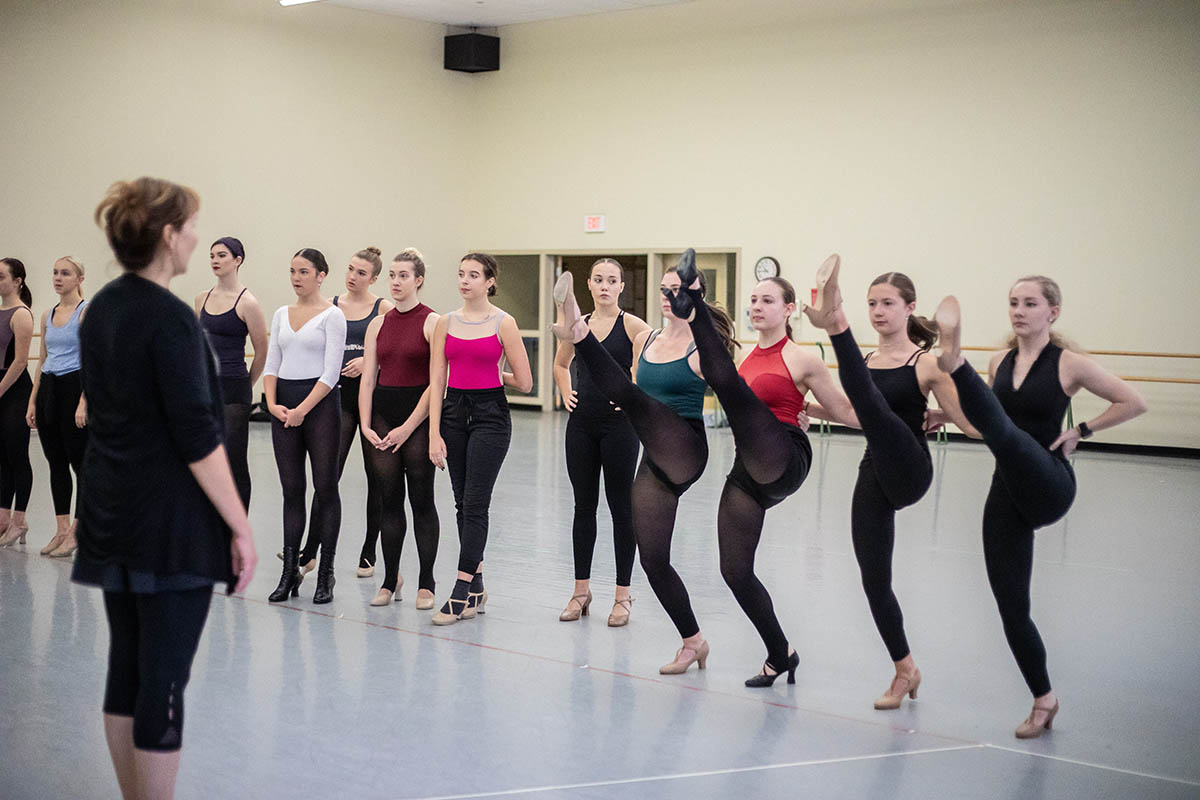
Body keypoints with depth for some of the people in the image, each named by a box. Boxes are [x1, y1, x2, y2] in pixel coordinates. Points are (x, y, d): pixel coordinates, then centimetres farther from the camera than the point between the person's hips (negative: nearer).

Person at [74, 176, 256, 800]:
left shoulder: (100, 309, 8)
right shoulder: (169, 318, -17)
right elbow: (197, 437, -20)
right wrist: (240, 527, -15)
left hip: (113, 516, 8)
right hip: (172, 526, -8)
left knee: (125, 667, 14)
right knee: (163, 679, -1)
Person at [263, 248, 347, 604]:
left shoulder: (332, 315, -5)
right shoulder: (281, 314, 12)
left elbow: (331, 372, -11)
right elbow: (271, 364, 11)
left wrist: (303, 409, -15)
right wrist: (273, 404, -5)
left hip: (319, 403, -5)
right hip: (284, 406, 5)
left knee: (325, 488, 1)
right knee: (291, 490, 8)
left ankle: (326, 574, 10)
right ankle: (289, 572, 13)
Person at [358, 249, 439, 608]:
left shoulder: (432, 322, -5)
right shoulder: (378, 324, 10)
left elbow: (436, 382, -10)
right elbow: (368, 379, 8)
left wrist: (407, 427, -13)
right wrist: (366, 425, -4)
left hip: (419, 415, -4)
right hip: (383, 413, 4)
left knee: (421, 499, 0)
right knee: (389, 499, 6)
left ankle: (426, 583, 9)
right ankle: (390, 581, 14)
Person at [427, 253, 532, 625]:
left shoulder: (503, 323, -5)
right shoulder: (445, 323, 6)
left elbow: (524, 382, -4)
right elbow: (436, 381, 2)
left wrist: (493, 374, 9)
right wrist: (434, 434, -4)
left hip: (490, 414, -5)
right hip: (454, 412, 5)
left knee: (475, 503, -7)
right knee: (463, 503, 10)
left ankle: (461, 593, -6)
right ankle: (476, 588, 20)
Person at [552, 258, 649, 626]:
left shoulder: (632, 326, -7)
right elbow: (561, 364, 25)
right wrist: (566, 393, 10)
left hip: (618, 425, -4)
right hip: (581, 424, 4)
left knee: (621, 507, 3)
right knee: (584, 506, 10)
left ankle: (623, 595, 11)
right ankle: (581, 589, 20)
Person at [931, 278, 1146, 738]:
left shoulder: (1068, 364, -4)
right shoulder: (999, 362, 11)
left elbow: (1134, 403, 0)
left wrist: (1081, 431, -5)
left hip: (1048, 485, -5)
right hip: (1008, 490, 5)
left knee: (1004, 434, -39)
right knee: (1010, 604, 5)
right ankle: (1044, 699, 20)